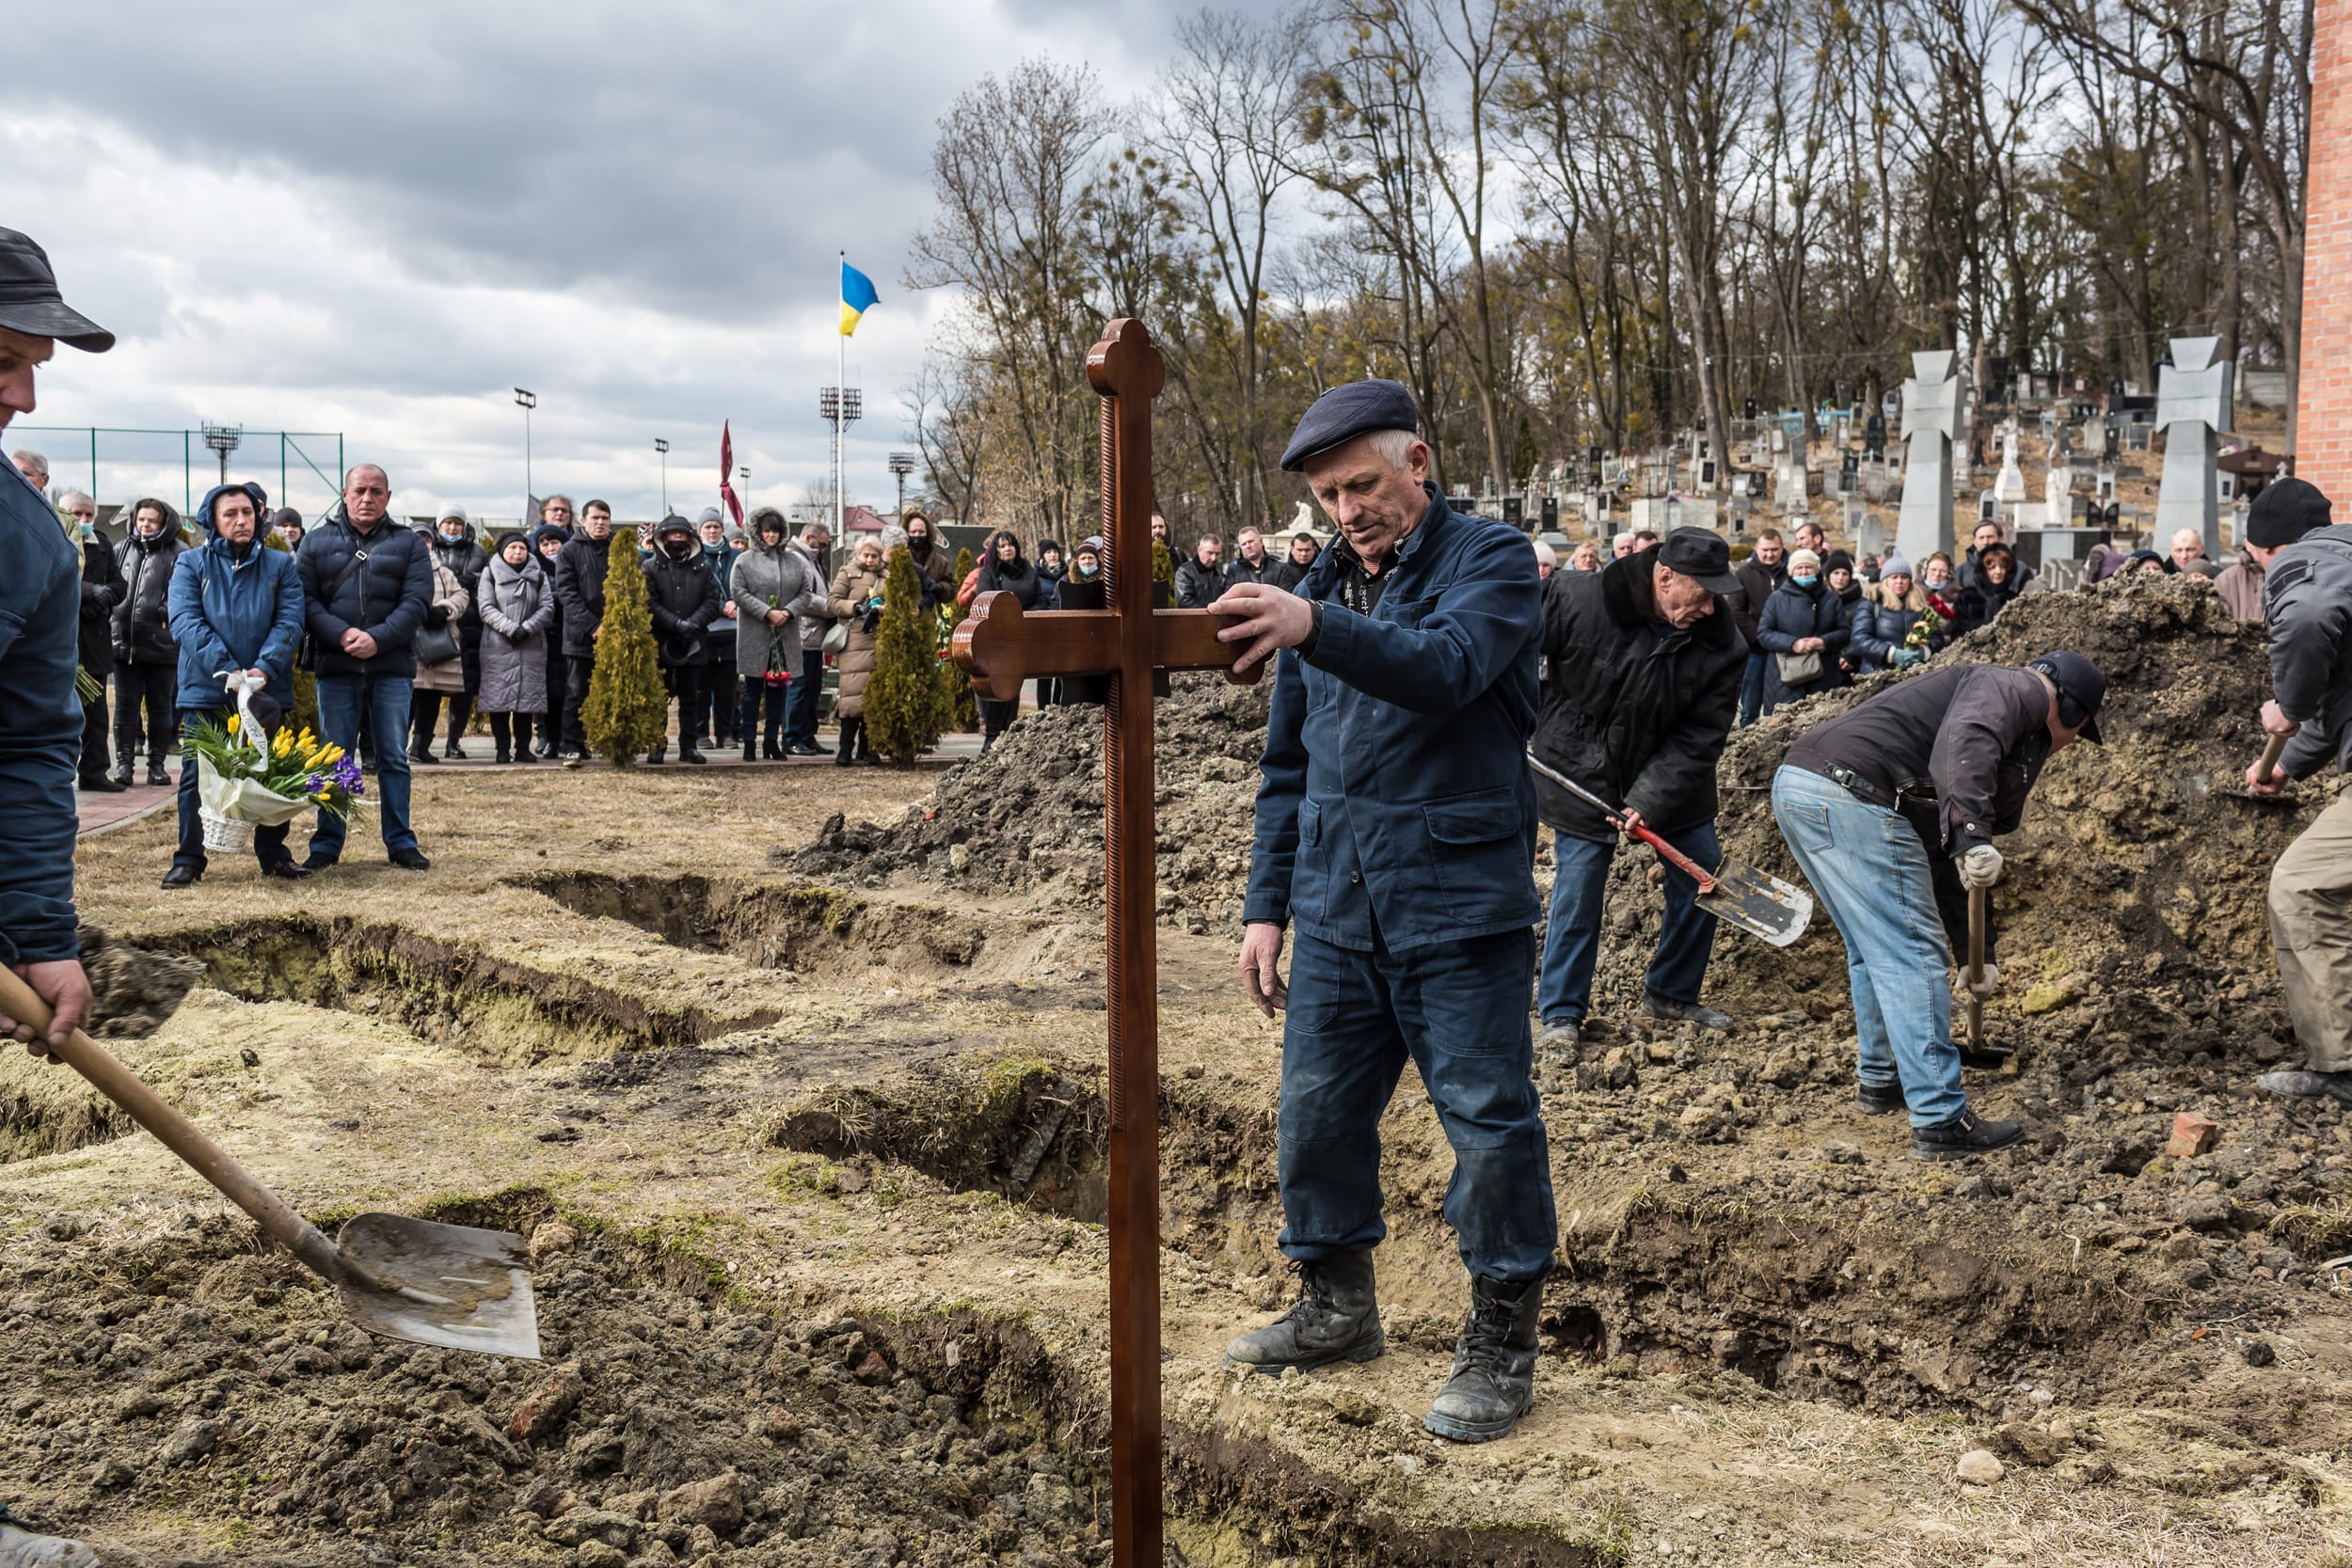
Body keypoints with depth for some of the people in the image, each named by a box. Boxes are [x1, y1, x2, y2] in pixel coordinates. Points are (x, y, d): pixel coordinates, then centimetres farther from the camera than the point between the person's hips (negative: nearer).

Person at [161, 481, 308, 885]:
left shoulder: (281, 565, 7)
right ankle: (188, 859, 10)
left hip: (268, 690, 1)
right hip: (205, 690, -1)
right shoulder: (191, 565, 2)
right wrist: (229, 671, -21)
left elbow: (290, 621, -3)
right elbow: (186, 623, -9)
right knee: (198, 775, 1)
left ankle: (273, 853, 19)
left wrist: (264, 668, -20)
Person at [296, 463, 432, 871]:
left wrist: (378, 638, -16)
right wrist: (341, 634, -16)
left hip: (392, 667, 0)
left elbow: (416, 603, -2)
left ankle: (401, 842, 12)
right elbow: (305, 600, 0)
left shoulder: (409, 544, 8)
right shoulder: (317, 542, 9)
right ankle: (327, 844, 12)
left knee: (394, 758, 5)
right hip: (336, 667, 0)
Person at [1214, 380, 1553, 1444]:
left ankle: (1500, 1343, 14)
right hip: (1336, 910, 6)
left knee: (1488, 1124, -1)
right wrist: (1267, 906, 14)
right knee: (1316, 1114, 11)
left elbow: (1449, 668, -27)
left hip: (1459, 907, -6)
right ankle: (1337, 1307, 30)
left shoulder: (1490, 559, -4)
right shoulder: (1322, 588, 15)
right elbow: (1287, 767, 19)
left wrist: (1316, 628, -41)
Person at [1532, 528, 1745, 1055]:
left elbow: (1698, 738, -18)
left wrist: (1651, 801, -26)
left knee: (1703, 878, 6)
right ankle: (1561, 1013, 10)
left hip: (1668, 777, 3)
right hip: (1581, 772, -3)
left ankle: (1671, 993, 25)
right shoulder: (1577, 601, -24)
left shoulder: (1723, 645, -18)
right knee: (1577, 891, -4)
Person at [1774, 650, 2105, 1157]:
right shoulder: (2015, 689, 3)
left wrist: (1975, 952, 39)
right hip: (1851, 794, -10)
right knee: (1912, 956, -5)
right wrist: (1972, 836, -31)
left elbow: (1940, 857, 36)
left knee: (1874, 950, 25)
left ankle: (1880, 1080, 39)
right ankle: (1940, 1121, -1)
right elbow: (1964, 743, -22)